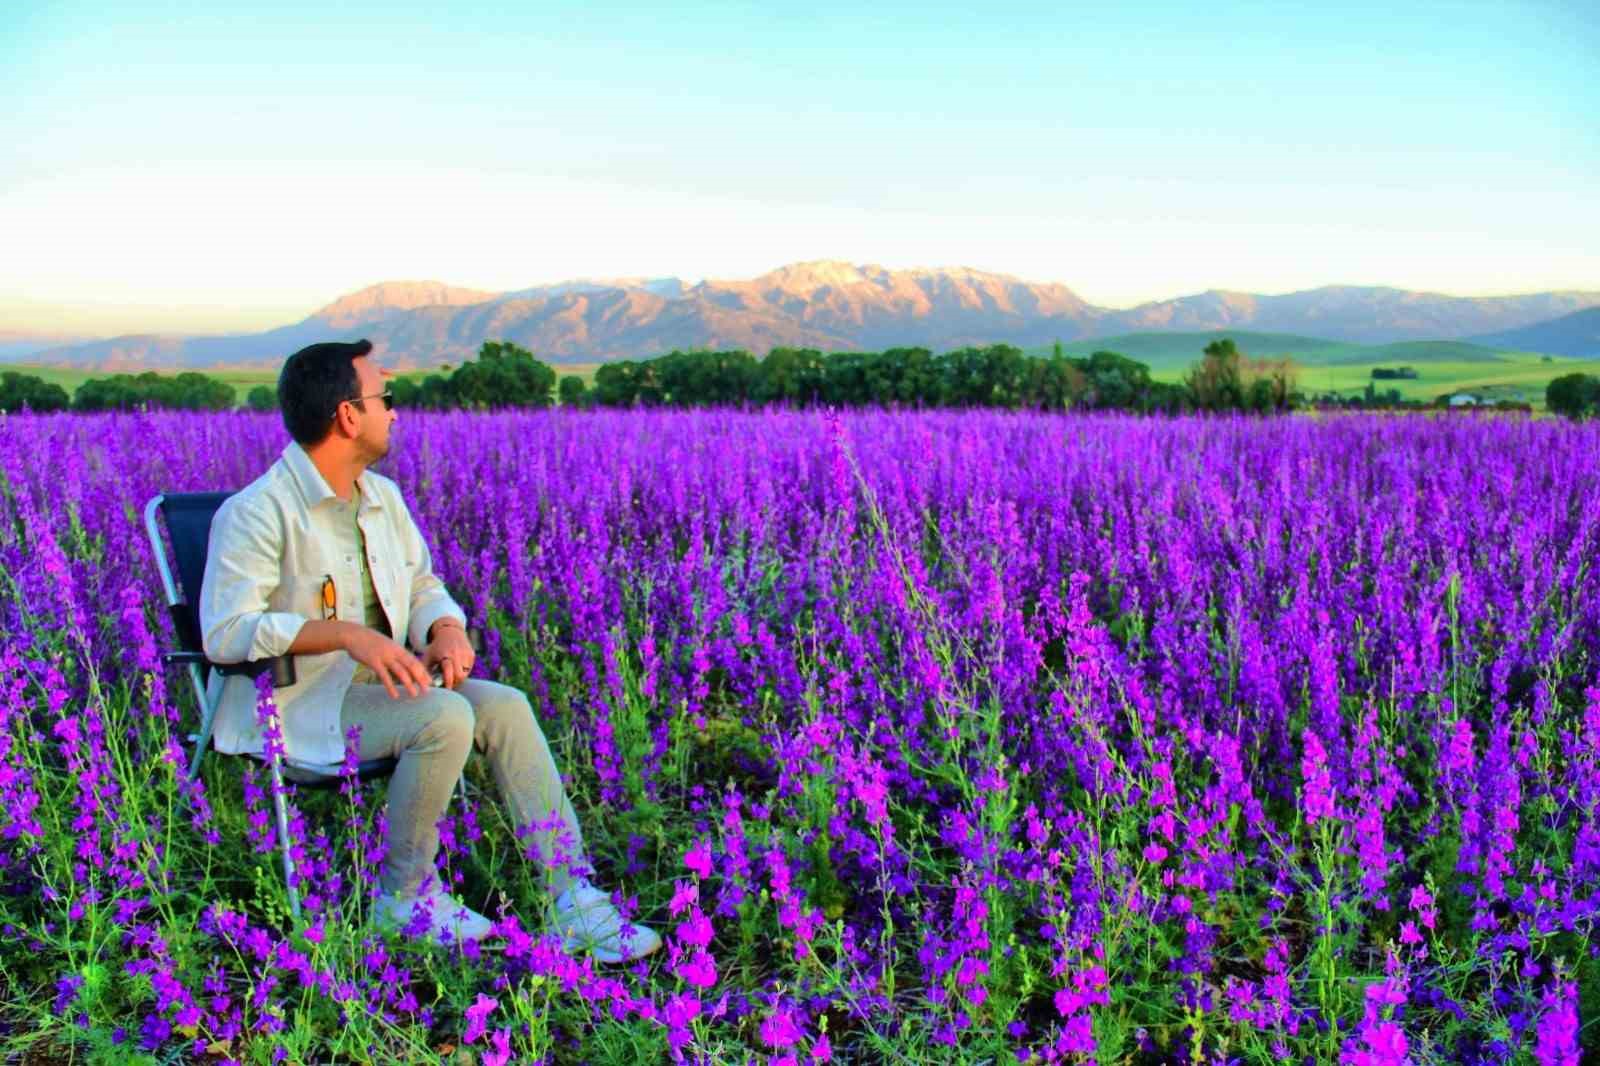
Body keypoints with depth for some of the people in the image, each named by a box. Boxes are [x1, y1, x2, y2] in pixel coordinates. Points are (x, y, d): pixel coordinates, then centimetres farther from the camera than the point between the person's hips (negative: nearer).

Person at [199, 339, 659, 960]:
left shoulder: (382, 497, 11)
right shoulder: (257, 512, -14)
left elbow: (424, 587, 17)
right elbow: (224, 631, -22)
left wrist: (448, 630, -7)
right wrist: (345, 634, -32)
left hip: (378, 686, 7)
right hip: (292, 707, -7)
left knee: (505, 706, -15)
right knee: (444, 717, -30)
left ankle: (574, 900, -16)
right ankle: (402, 896, -9)